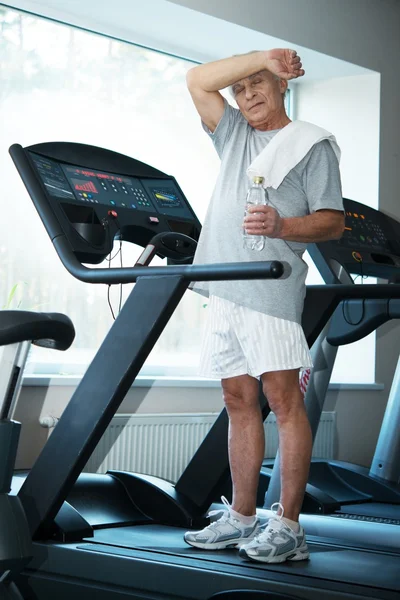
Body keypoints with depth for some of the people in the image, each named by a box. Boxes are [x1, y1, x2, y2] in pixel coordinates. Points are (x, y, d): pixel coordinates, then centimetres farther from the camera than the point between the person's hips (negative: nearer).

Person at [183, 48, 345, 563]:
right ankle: (241, 518, 13)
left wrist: (281, 225, -19)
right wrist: (263, 56, 10)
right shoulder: (234, 135, 23)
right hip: (223, 289, 6)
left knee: (283, 398, -9)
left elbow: (333, 222, -1)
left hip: (271, 285, -6)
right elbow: (198, 81, 17)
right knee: (238, 400, 7)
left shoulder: (312, 144, 6)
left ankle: (287, 526, -7)